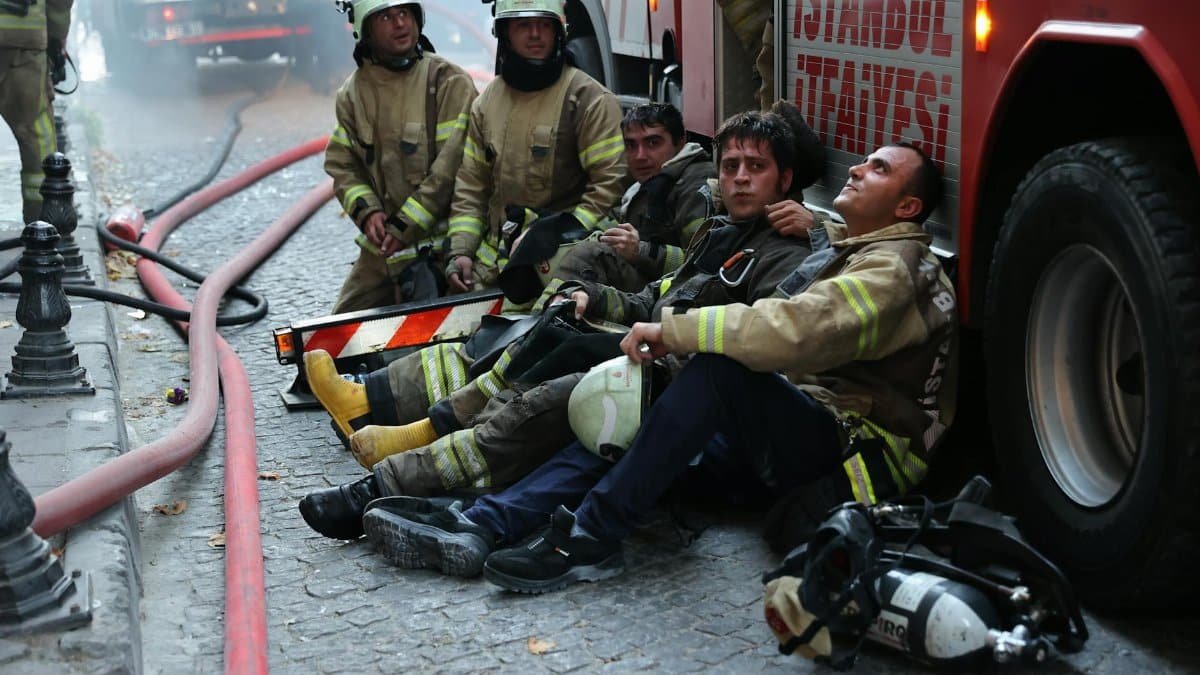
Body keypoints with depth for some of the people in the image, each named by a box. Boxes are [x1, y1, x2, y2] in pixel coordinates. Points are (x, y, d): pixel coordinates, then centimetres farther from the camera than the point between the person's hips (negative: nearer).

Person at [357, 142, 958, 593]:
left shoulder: (893, 269, -10)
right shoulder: (846, 255, 24)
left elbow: (792, 331, -28)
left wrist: (672, 329, -21)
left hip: (860, 448, -9)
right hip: (785, 429, 9)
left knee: (720, 367, -33)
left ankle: (588, 538, -30)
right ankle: (479, 527, -20)